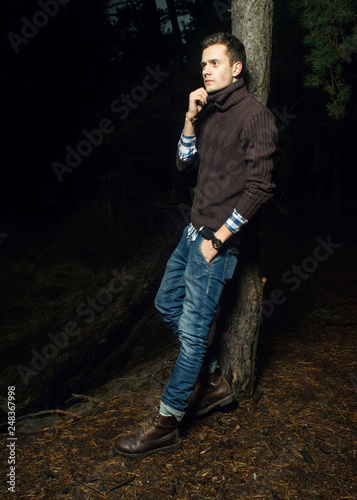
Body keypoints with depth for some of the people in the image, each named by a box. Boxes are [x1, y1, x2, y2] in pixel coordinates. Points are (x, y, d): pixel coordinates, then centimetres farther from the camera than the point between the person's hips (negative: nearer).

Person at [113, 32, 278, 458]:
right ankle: (215, 383, 30)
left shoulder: (255, 116, -11)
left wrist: (217, 239, -17)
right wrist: (191, 117, -1)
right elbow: (184, 163, 12)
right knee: (167, 303, 17)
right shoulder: (210, 112, 15)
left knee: (192, 330, -4)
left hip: (217, 238, -9)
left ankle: (166, 424, 11)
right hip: (194, 230, 10)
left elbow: (259, 188, -17)